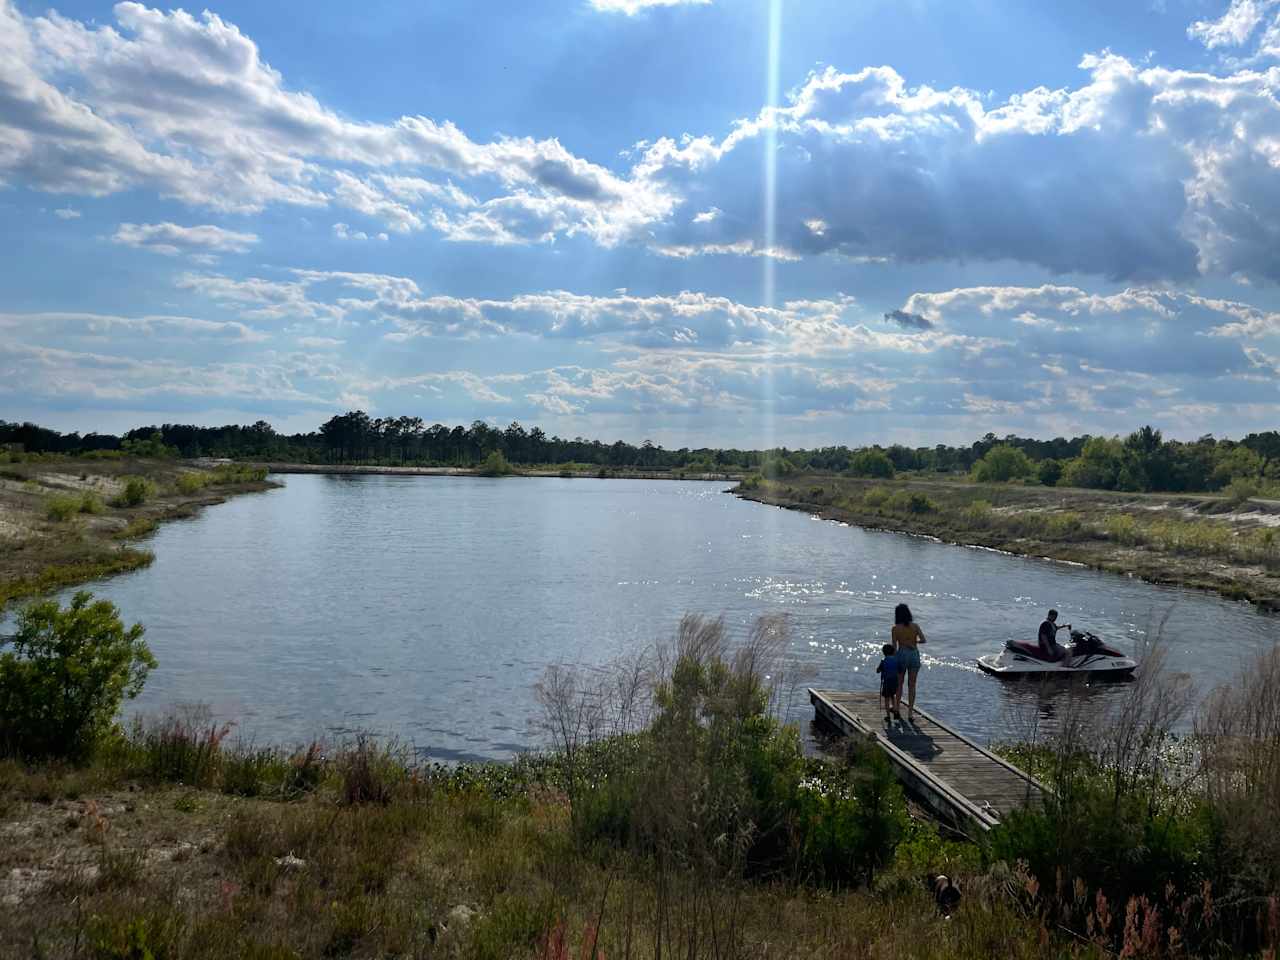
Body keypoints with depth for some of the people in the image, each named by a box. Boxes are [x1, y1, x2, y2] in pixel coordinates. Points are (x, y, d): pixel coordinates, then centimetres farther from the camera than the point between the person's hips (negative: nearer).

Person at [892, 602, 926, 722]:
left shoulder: (895, 629, -6)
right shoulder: (915, 626, -3)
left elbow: (894, 646, -5)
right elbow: (923, 640, -10)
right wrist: (915, 641, 11)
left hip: (902, 654, -1)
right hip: (914, 654, 1)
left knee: (899, 683, 18)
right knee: (912, 685, 8)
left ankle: (897, 708, 12)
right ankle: (910, 713, 7)